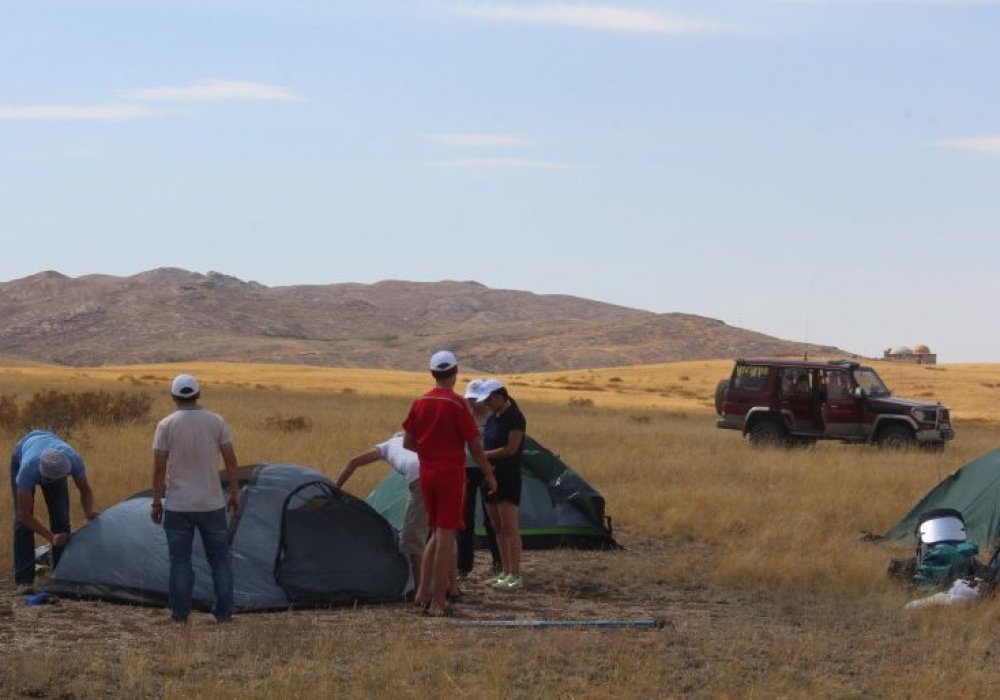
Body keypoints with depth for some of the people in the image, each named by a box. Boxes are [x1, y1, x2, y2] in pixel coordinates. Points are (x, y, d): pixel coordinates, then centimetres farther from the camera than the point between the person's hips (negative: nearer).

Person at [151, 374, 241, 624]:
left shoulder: (166, 425, -6)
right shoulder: (216, 422, -1)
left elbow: (159, 467, -7)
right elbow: (230, 460, -1)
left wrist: (157, 501, 1)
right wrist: (234, 493, 9)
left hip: (178, 506, -1)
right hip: (212, 504, 2)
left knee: (180, 560, 5)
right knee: (220, 558, 11)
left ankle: (180, 613, 7)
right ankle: (224, 611, 12)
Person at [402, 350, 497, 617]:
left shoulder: (420, 403, 4)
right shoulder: (457, 405, -12)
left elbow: (407, 442, 9)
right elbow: (474, 445, -10)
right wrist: (489, 474, 2)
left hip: (427, 474, 6)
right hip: (451, 474, -6)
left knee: (436, 532, 18)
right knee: (446, 535, -2)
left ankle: (423, 592, 12)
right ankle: (438, 602, -2)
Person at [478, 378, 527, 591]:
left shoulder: (515, 418, -12)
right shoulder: (492, 419, 14)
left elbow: (511, 448, -17)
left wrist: (485, 455, -10)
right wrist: (485, 463, -5)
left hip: (508, 478, -9)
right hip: (492, 476, 9)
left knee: (509, 527, -10)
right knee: (498, 528, 10)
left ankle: (515, 576, -9)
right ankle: (506, 572, 15)